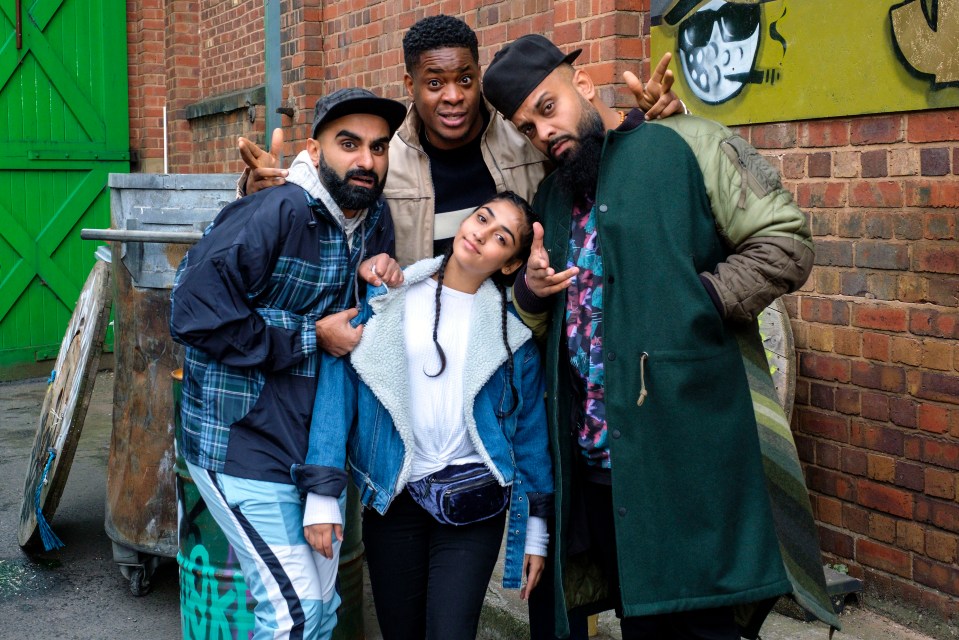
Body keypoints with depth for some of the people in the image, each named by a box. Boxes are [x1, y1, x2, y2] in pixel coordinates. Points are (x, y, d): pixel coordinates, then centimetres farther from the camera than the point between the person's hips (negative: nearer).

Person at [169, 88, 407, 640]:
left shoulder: (377, 219, 4)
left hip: (320, 446, 8)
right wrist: (312, 335, -18)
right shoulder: (276, 214, -19)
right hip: (243, 439, -7)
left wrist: (381, 278, -7)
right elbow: (196, 315, -24)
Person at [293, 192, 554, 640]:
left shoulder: (512, 328, 2)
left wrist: (536, 531, 6)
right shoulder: (387, 299, 1)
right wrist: (321, 494, -11)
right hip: (392, 499, 1)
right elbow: (338, 384, -5)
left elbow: (530, 427, 6)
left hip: (473, 503, -1)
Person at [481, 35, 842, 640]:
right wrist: (532, 290, 4)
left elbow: (786, 242, -9)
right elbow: (542, 323, 26)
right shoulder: (553, 197, 18)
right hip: (598, 457, 7)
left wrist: (690, 304, -14)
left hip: (690, 455, -6)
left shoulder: (688, 146, -3)